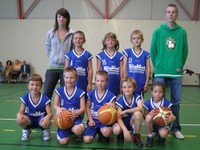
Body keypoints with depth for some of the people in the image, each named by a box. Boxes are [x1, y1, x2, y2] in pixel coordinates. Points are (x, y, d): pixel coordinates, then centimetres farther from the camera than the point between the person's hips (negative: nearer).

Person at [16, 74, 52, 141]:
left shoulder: (45, 99, -15)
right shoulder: (25, 98, -11)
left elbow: (50, 113, -16)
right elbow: (21, 112, -8)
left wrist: (47, 118, -41)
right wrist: (19, 115, -34)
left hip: (41, 118, -2)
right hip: (30, 119, 2)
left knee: (46, 123, -37)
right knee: (20, 120, -32)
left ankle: (46, 130, 4)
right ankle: (26, 130, 5)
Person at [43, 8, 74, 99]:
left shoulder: (72, 34, -7)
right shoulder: (50, 33, 3)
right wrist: (52, 58, 10)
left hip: (66, 68, -2)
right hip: (52, 67, 2)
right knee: (46, 94, 3)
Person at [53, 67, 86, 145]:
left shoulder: (80, 92, -4)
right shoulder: (59, 90, 1)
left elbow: (83, 108, -5)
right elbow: (55, 105, 2)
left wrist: (76, 113, -26)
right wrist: (58, 109, -22)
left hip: (76, 118, -1)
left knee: (78, 130, -36)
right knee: (63, 141, -13)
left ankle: (72, 129, 4)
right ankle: (67, 131, 23)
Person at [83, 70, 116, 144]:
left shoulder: (110, 95, -8)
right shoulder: (91, 94, 0)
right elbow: (87, 107, 8)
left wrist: (112, 106, -29)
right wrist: (90, 120, -3)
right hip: (93, 120, 2)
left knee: (106, 132, -35)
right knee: (86, 140, -14)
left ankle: (101, 132, 3)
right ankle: (96, 131, 17)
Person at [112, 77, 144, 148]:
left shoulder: (136, 96, -12)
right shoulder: (120, 100, -16)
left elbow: (140, 108, -31)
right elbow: (119, 117, -22)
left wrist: (125, 111, -29)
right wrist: (125, 130, -35)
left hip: (133, 121, 1)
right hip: (123, 122, -1)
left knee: (137, 113, -32)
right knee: (116, 130, -34)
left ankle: (136, 136, -9)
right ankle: (121, 134, 7)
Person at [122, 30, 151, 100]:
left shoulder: (146, 54, 4)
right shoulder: (127, 52, 2)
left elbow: (148, 69, 3)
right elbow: (124, 68, 2)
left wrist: (146, 83, -1)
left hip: (141, 84, 1)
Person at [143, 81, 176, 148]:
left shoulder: (166, 103, -13)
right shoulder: (148, 103, -12)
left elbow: (171, 116, -11)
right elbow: (145, 115, -6)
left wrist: (171, 118, -37)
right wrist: (150, 113, -30)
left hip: (163, 124, -1)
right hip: (152, 125, 1)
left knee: (163, 134, -34)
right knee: (148, 117, -32)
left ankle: (162, 136, 9)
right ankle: (150, 137, -8)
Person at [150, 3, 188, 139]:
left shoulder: (182, 32, 2)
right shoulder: (158, 31, -1)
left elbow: (185, 51, 6)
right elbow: (153, 51, 1)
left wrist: (180, 65, 1)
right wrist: (157, 66, 1)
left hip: (176, 73, 2)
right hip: (161, 72, -1)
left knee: (176, 102, 9)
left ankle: (175, 128, 23)